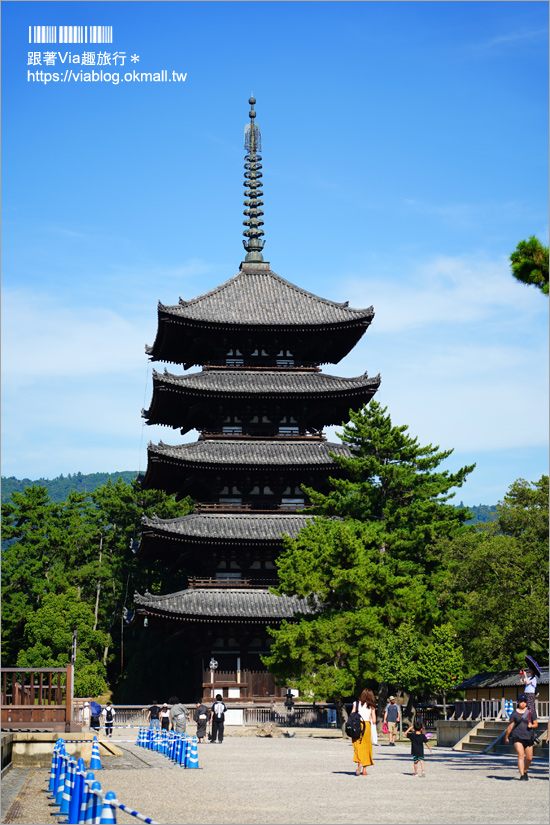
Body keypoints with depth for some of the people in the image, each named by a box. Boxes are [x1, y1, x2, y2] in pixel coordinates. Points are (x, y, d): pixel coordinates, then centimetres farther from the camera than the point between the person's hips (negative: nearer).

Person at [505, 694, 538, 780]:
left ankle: (525, 771, 32)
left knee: (529, 758, 5)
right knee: (521, 755, -17)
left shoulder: (531, 712, 5)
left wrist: (531, 725, -12)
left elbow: (536, 724, 10)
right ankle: (522, 775, -18)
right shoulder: (515, 713, 3)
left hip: (528, 737, 2)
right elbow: (510, 726, 10)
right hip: (517, 736, -2)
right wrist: (506, 737, 16)